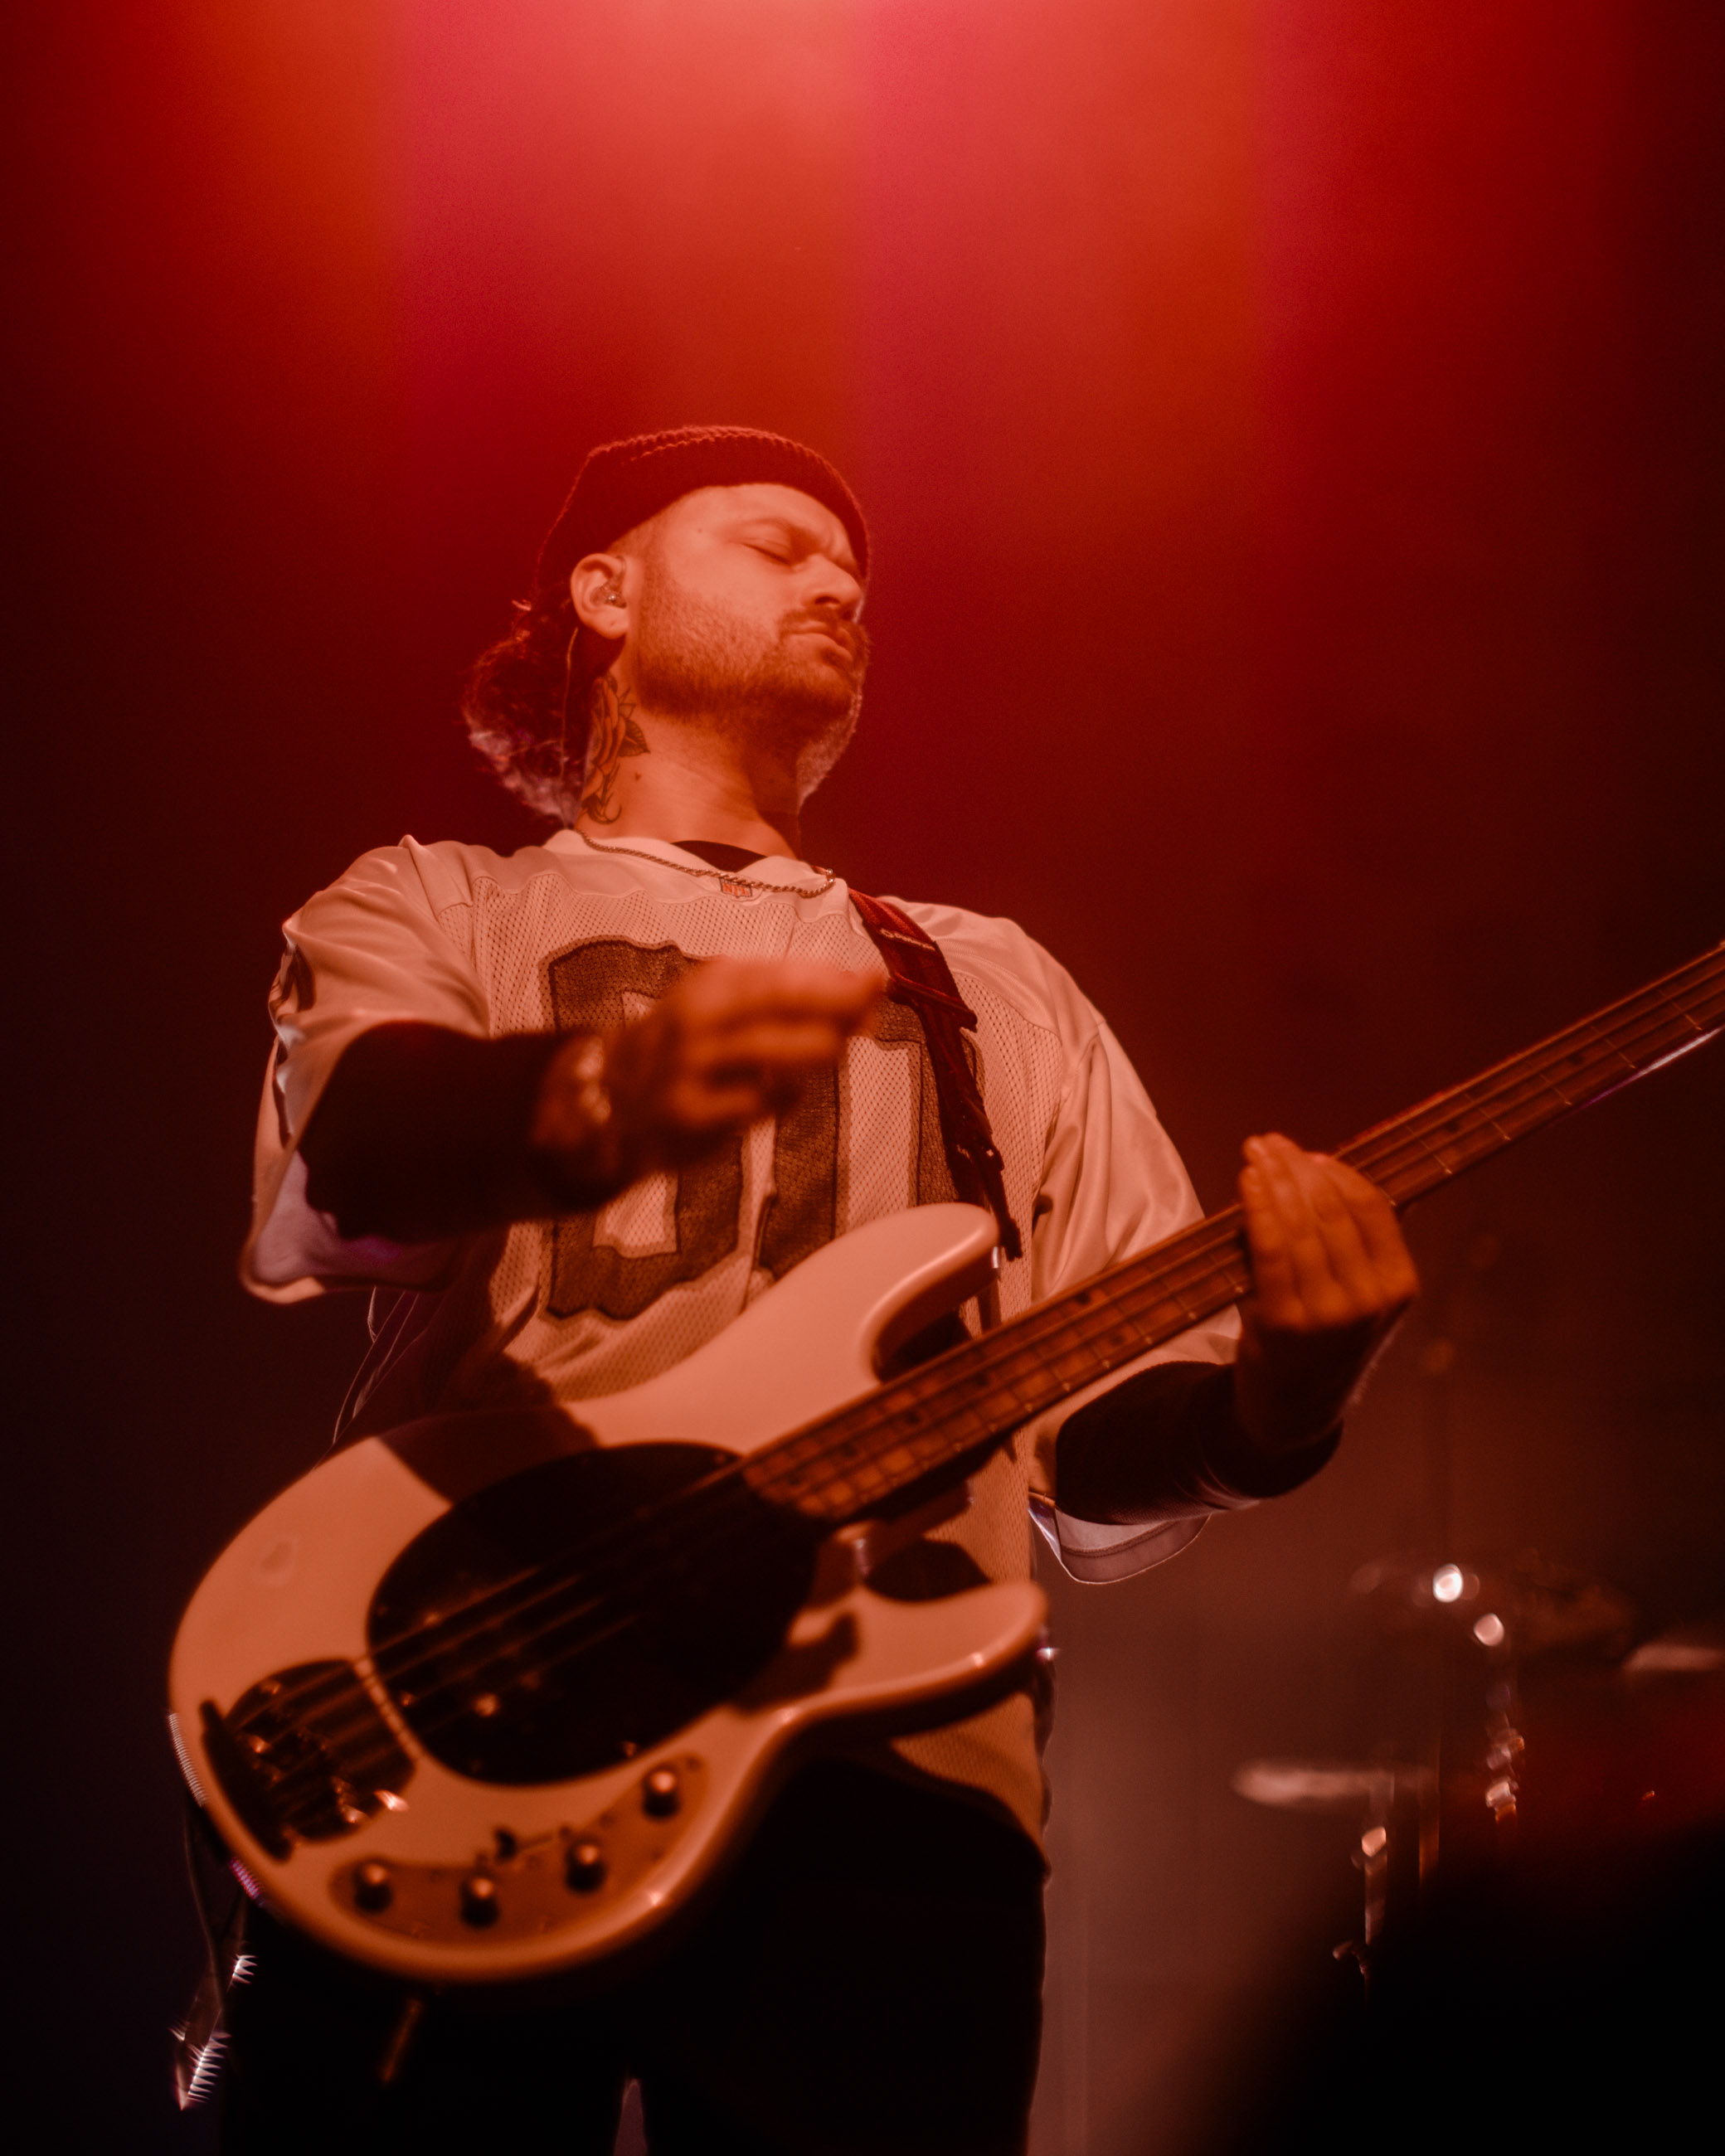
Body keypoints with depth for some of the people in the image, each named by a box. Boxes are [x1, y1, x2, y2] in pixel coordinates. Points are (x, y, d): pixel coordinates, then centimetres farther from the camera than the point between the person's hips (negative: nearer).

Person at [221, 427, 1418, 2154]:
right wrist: (605, 1098, -29)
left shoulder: (996, 986, 27)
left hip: (882, 1762, 2)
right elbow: (352, 1147, -7)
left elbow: (1098, 1459, 19)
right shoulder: (426, 908, 19)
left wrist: (1267, 1403, -5)